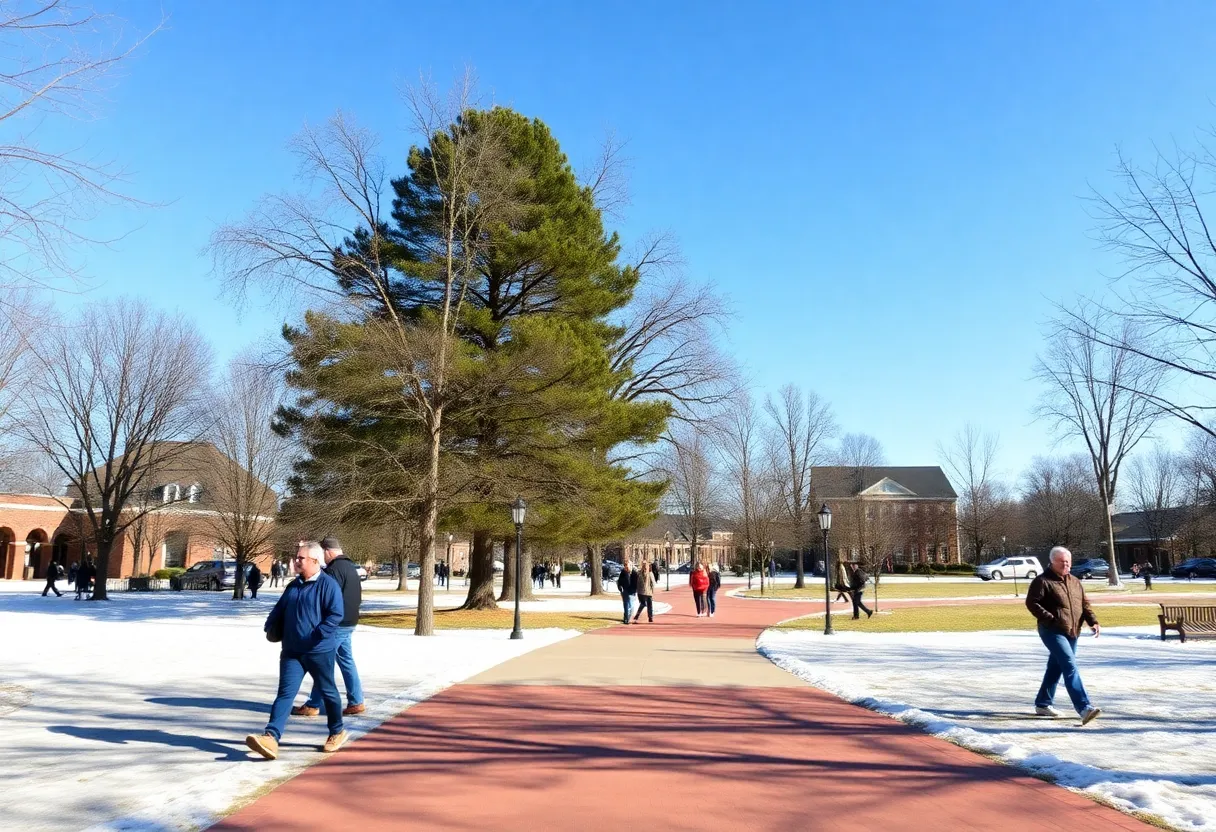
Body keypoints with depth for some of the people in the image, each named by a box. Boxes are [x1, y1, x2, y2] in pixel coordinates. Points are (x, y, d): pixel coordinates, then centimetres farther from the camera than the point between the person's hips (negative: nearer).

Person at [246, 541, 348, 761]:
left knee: (328, 692, 10)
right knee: (285, 693, -4)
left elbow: (336, 614, -19)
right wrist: (271, 628, 6)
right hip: (292, 651, 6)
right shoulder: (293, 586, 11)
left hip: (320, 651, -6)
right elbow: (278, 611, 22)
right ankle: (271, 737, -14)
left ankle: (337, 732, 27)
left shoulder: (328, 584, -11)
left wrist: (317, 635, -24)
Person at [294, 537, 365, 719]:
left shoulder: (334, 569, -17)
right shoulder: (350, 567, 15)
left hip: (336, 623, -10)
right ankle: (356, 702, 13)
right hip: (349, 622, 10)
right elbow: (358, 596, 20)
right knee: (347, 661, 12)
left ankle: (313, 705, 4)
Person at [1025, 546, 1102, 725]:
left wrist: (1093, 622, 2)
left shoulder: (1075, 582, 15)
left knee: (1056, 668, 15)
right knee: (1070, 667, -16)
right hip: (1052, 631, -8)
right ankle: (1084, 708, -22)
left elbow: (1085, 604, 17)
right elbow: (1031, 603, -13)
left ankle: (1042, 704, 26)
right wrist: (1050, 619, -20)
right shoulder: (1042, 581, -8)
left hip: (1072, 633, 8)